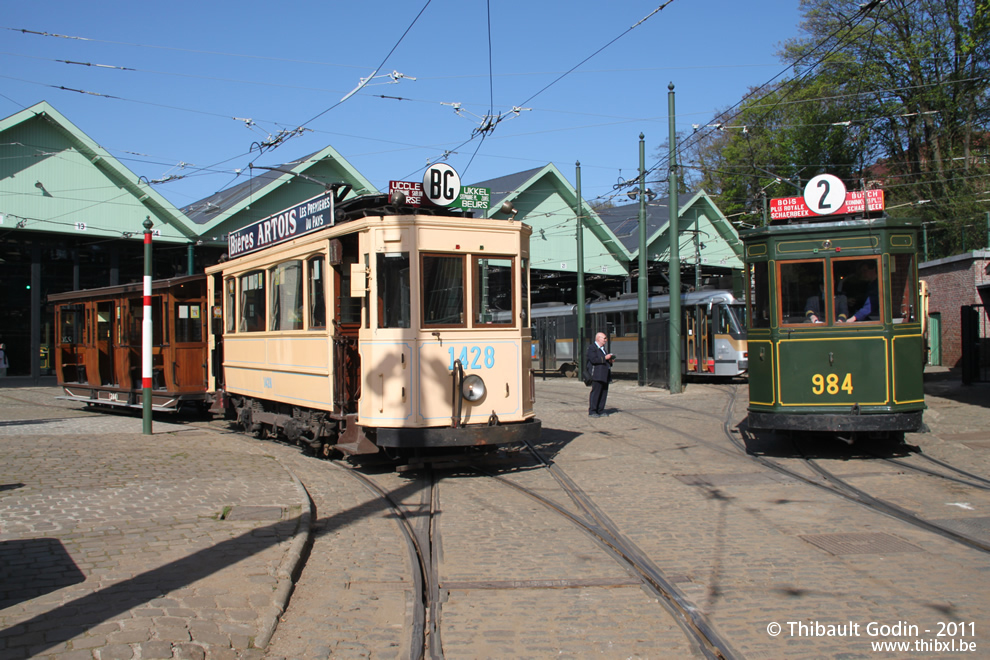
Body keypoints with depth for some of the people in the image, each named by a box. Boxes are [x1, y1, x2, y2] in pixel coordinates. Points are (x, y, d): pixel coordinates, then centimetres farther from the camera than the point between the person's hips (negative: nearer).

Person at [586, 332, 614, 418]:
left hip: (605, 376, 9)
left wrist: (610, 361, 9)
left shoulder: (603, 348, 24)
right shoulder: (592, 348, -5)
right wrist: (605, 358, -16)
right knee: (595, 392, -9)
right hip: (597, 375, -9)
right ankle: (592, 411, -6)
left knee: (604, 393, 6)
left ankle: (600, 411, 12)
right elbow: (594, 360, -18)